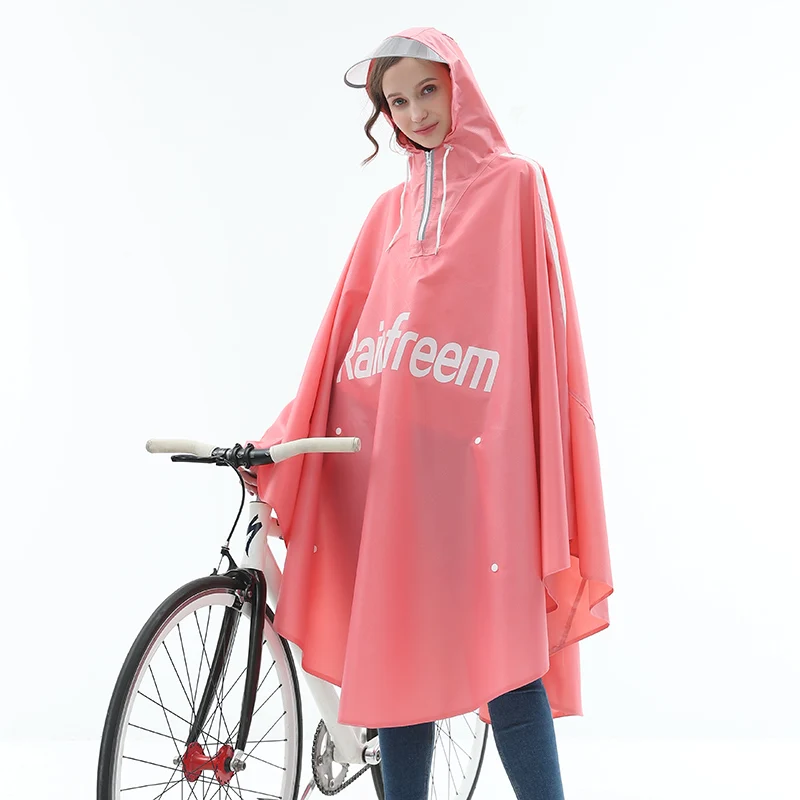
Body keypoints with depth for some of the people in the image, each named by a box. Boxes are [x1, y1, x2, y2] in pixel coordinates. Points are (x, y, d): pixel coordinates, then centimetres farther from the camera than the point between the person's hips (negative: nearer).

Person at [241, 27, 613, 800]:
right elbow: (343, 332, 14)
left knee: (502, 656, -6)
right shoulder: (390, 209, 18)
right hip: (384, 458, 4)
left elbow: (543, 328, -1)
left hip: (475, 456, -4)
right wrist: (280, 443, 8)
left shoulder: (516, 185, 7)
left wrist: (550, 491, -9)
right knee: (395, 651, 7)